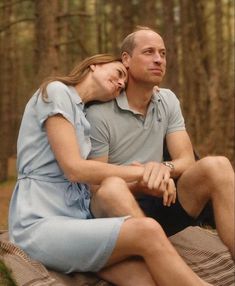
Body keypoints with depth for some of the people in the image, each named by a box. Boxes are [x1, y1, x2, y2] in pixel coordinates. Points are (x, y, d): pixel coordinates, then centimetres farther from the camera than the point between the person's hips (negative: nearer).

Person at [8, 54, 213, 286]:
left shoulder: (80, 113, 25)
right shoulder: (55, 91, -1)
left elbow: (90, 182, 15)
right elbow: (73, 169, -11)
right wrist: (141, 171, -2)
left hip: (76, 218, 7)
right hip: (40, 223, -7)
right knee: (147, 231, -31)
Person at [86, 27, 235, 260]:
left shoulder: (168, 101, 8)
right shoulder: (99, 114, -10)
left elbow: (187, 161, 0)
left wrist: (166, 168, -24)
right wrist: (141, 185, -28)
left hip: (158, 203, 4)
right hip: (118, 210, -4)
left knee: (216, 166, -22)